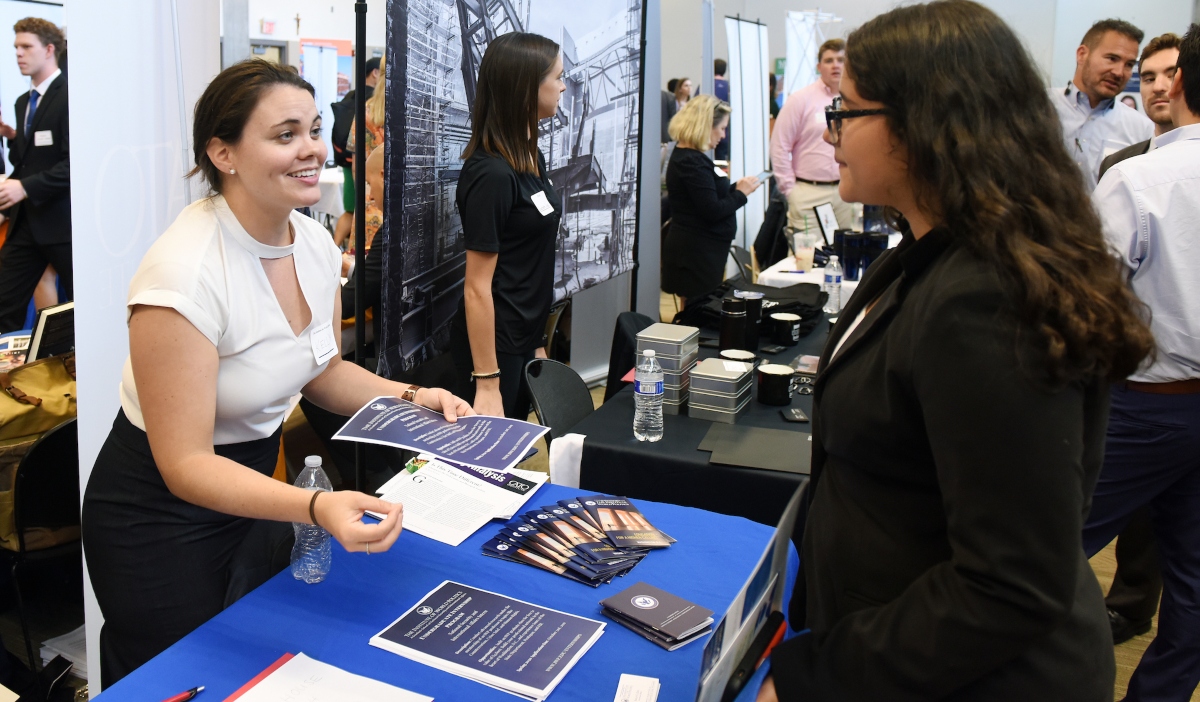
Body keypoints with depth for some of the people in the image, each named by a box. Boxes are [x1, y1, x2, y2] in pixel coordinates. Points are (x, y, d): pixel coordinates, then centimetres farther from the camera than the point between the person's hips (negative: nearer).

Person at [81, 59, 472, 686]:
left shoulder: (316, 243, -7)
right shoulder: (185, 272, -29)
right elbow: (185, 464, -27)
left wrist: (409, 396, -8)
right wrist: (317, 508, -42)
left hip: (253, 485, 7)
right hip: (162, 514, -7)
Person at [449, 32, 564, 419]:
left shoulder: (531, 158, 6)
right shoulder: (492, 174, -22)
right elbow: (477, 287, -22)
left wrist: (537, 341, 16)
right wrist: (486, 383, -22)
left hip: (522, 339, 9)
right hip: (492, 344, -9)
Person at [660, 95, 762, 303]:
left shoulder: (688, 157, 14)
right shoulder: (691, 162, -18)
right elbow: (713, 211, -21)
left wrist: (736, 188, 8)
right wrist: (741, 193, -8)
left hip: (703, 252, 10)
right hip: (696, 254, -10)